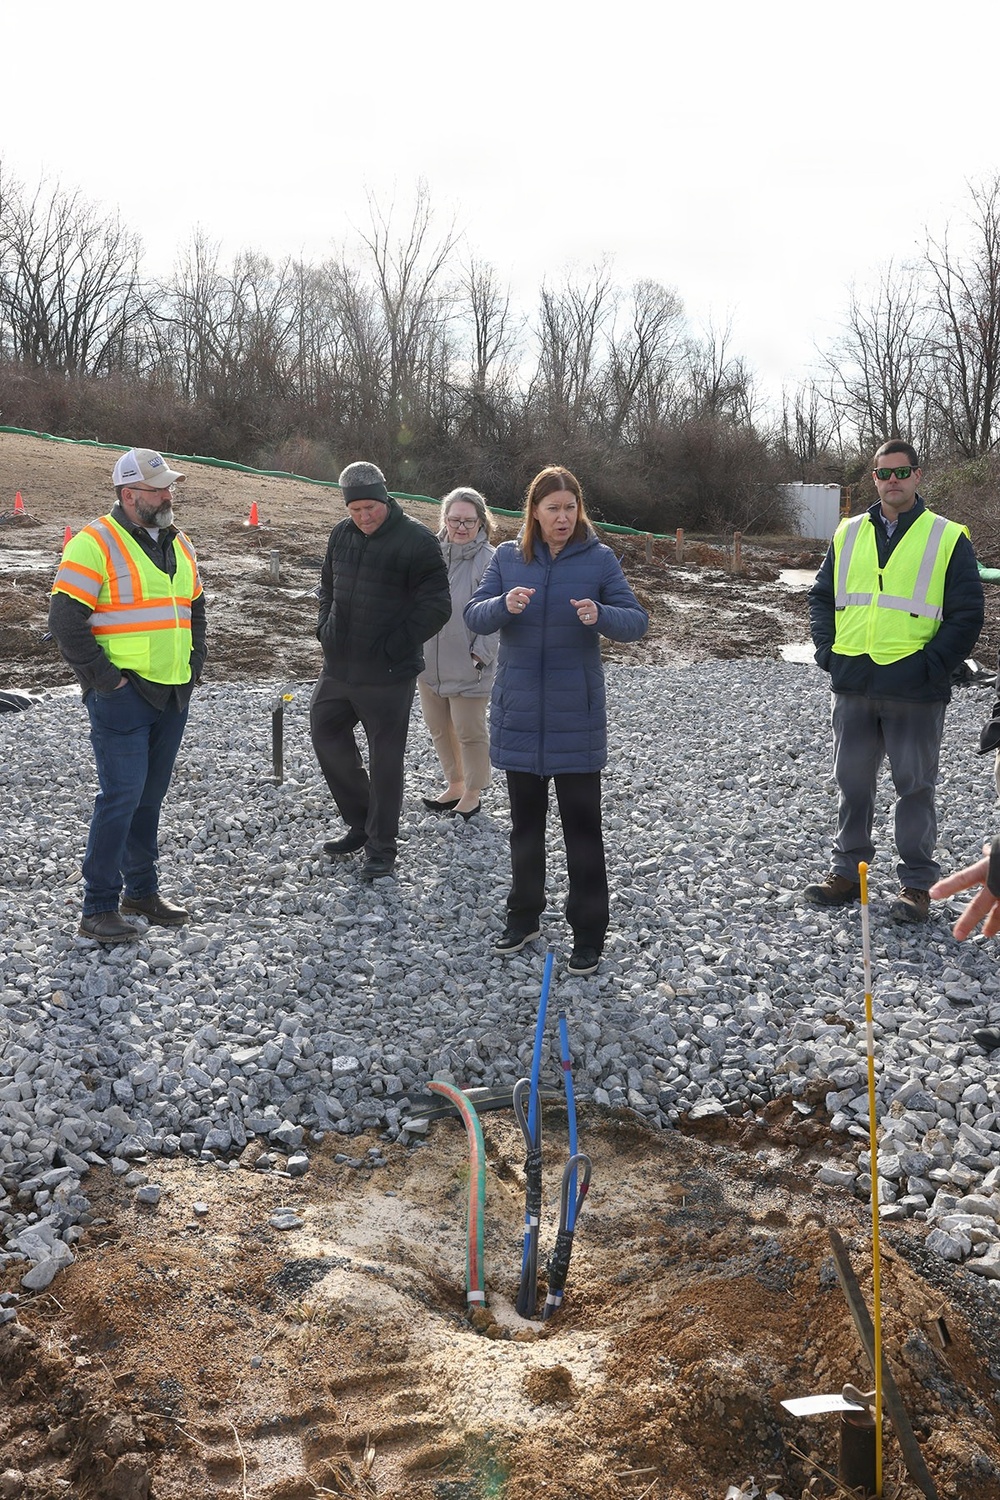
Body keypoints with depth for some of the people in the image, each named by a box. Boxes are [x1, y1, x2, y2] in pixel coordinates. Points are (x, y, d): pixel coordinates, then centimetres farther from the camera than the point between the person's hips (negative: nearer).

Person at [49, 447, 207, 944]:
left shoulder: (178, 545, 14)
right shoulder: (95, 544, -11)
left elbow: (195, 608, 27)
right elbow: (65, 620, -15)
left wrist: (195, 664, 15)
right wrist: (102, 677, -14)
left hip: (172, 696, 7)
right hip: (123, 695, -7)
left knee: (150, 797, 15)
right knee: (121, 797, -8)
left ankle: (141, 890, 28)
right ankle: (98, 909, 0)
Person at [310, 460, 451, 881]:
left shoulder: (417, 541, -13)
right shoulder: (342, 535, 8)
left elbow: (436, 605, -13)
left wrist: (395, 646, -14)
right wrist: (326, 630, 8)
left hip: (388, 674, -7)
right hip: (338, 667, 7)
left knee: (385, 758, 2)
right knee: (327, 736, 15)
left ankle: (381, 847, 15)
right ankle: (361, 822, 32)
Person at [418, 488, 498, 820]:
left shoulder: (488, 561, -15)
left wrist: (479, 656, -18)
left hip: (467, 667, -6)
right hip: (429, 663, 6)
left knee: (469, 732, 7)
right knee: (438, 728, 18)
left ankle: (472, 794, 24)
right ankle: (454, 786, 36)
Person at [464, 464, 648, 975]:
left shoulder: (599, 558, -4)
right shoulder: (508, 557, 3)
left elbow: (636, 621, -8)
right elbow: (474, 616, -3)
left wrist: (600, 616, -29)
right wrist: (505, 604, -25)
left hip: (576, 714, -3)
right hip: (519, 712, 3)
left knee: (582, 823, 1)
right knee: (525, 820, 15)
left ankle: (589, 932, 12)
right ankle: (523, 917, 30)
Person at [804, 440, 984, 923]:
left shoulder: (948, 538, 0)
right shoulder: (848, 534, 11)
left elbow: (967, 614, -3)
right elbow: (821, 597, 17)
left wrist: (932, 665, -10)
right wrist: (828, 651, 4)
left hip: (915, 691, -4)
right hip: (853, 686, 4)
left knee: (915, 788, 4)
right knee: (852, 783, 12)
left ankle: (917, 884, 14)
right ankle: (847, 871, 25)